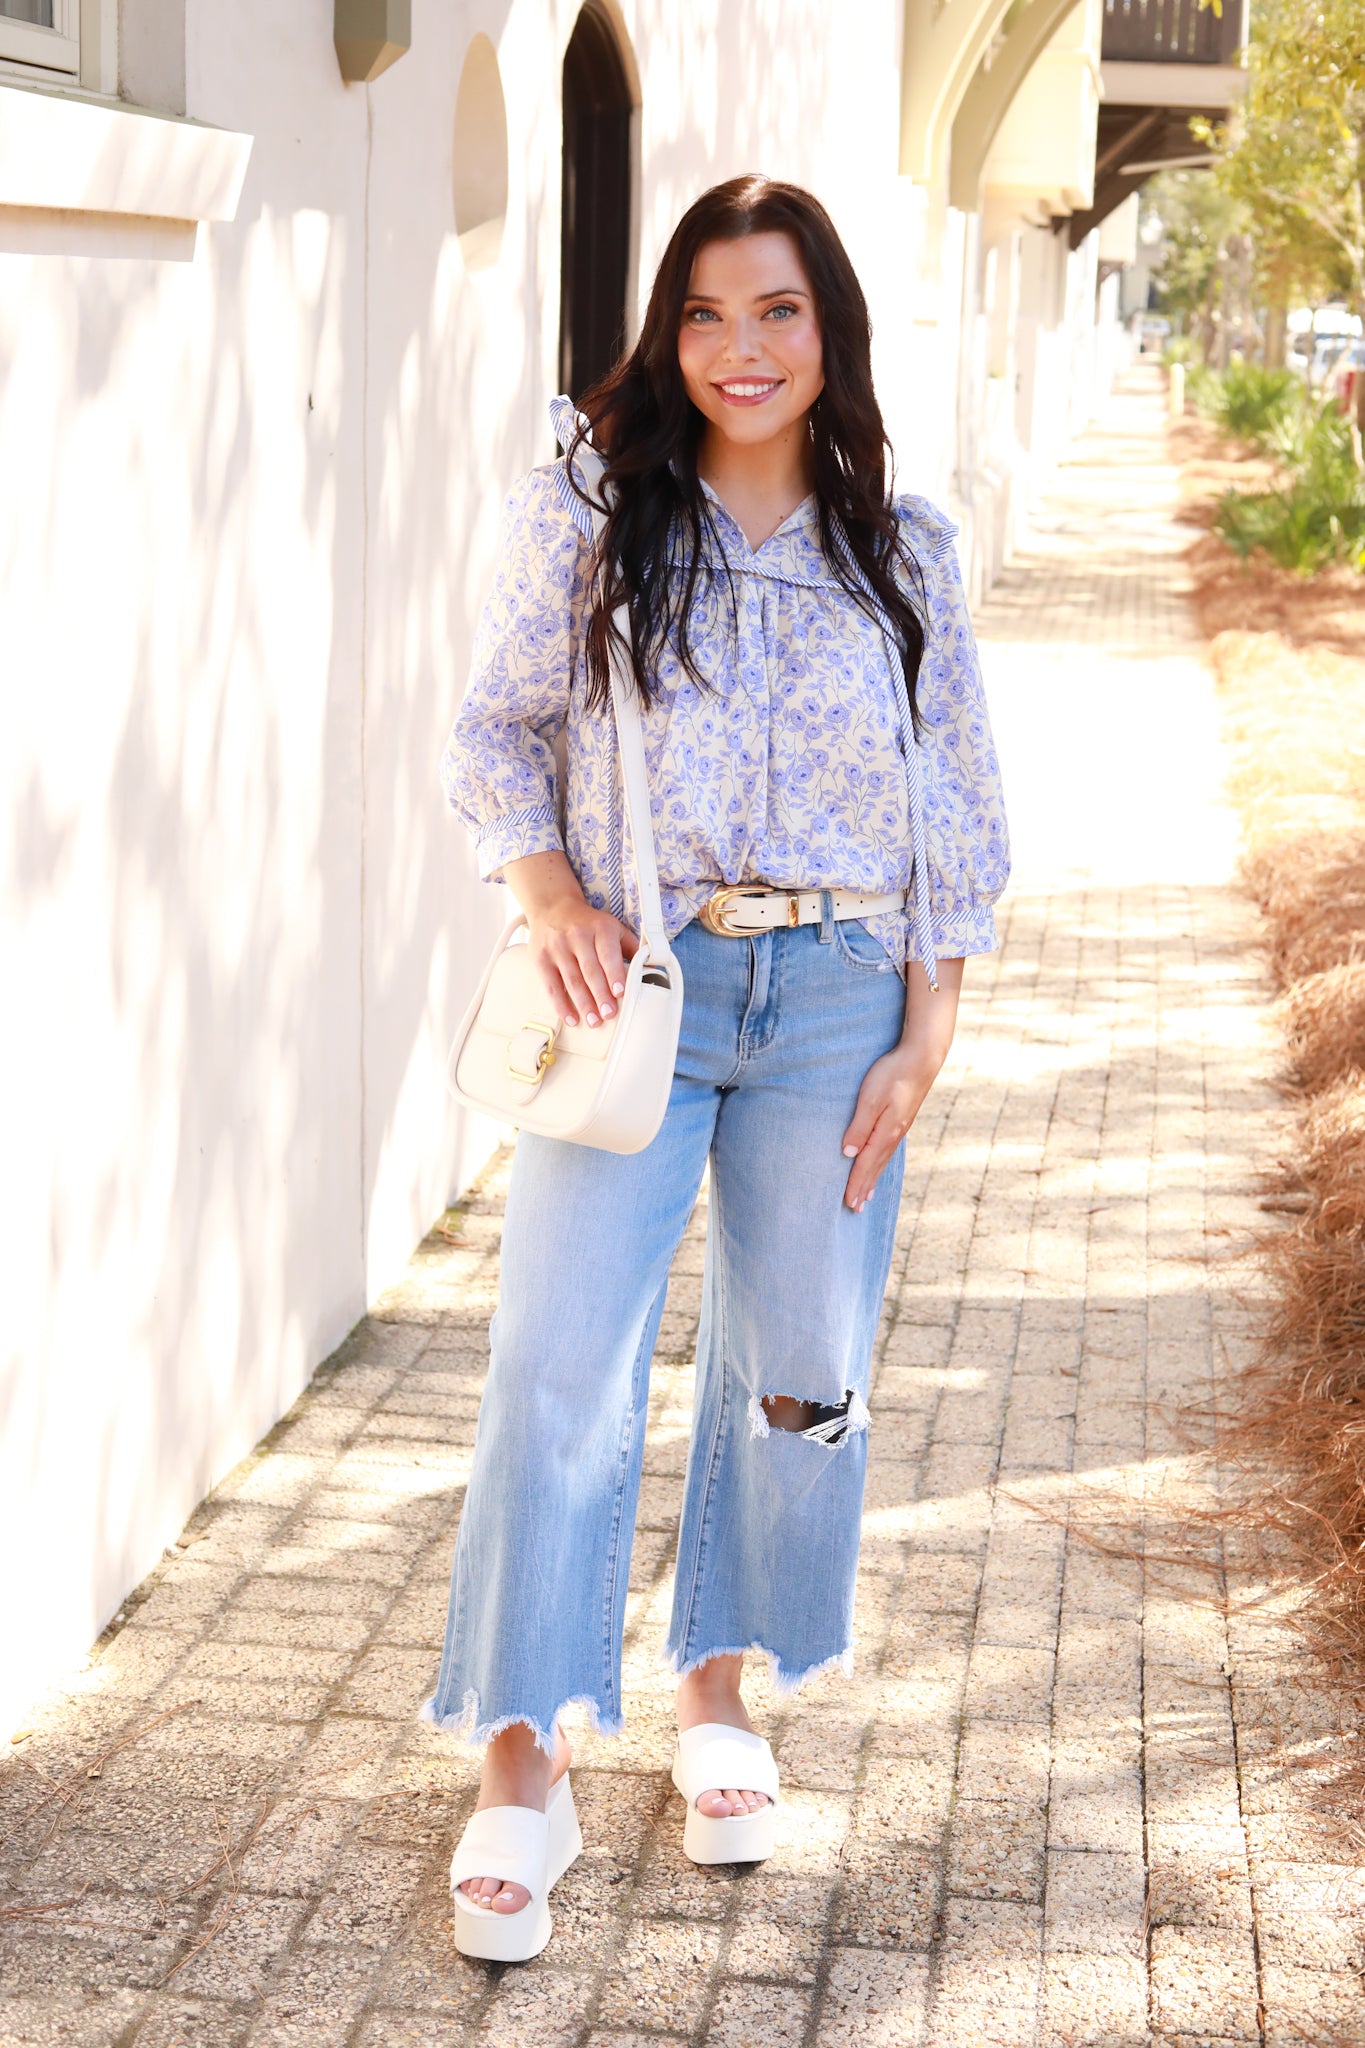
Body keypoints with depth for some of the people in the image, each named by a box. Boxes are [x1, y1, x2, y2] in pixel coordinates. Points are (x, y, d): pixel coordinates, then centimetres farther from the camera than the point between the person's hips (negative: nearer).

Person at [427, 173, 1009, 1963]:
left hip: (835, 998, 2)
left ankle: (719, 1685, 31)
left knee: (797, 1369, 10)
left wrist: (926, 1037, 0)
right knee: (563, 1367, -7)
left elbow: (955, 807, 6)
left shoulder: (903, 551, 4)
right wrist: (548, 892, -15)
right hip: (636, 984, -2)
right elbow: (497, 731, 4)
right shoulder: (584, 516, -1)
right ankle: (525, 1769, 4)